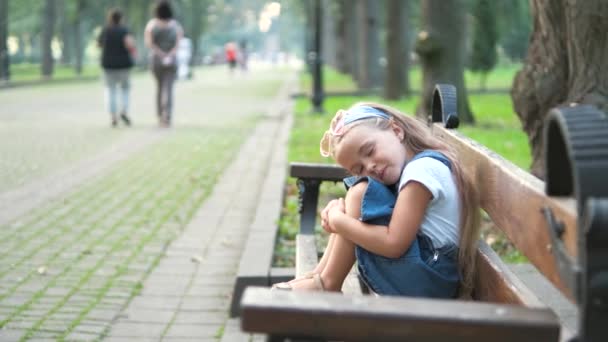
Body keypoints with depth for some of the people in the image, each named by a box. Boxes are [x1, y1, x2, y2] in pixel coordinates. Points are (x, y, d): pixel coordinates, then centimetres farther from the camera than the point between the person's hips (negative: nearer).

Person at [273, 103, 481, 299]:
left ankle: (327, 283, -4)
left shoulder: (422, 170, -19)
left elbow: (393, 243, -24)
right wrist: (336, 212, -4)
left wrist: (338, 221, -13)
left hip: (429, 280, -10)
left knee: (361, 193, -16)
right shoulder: (412, 167, 10)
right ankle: (320, 274, 11)